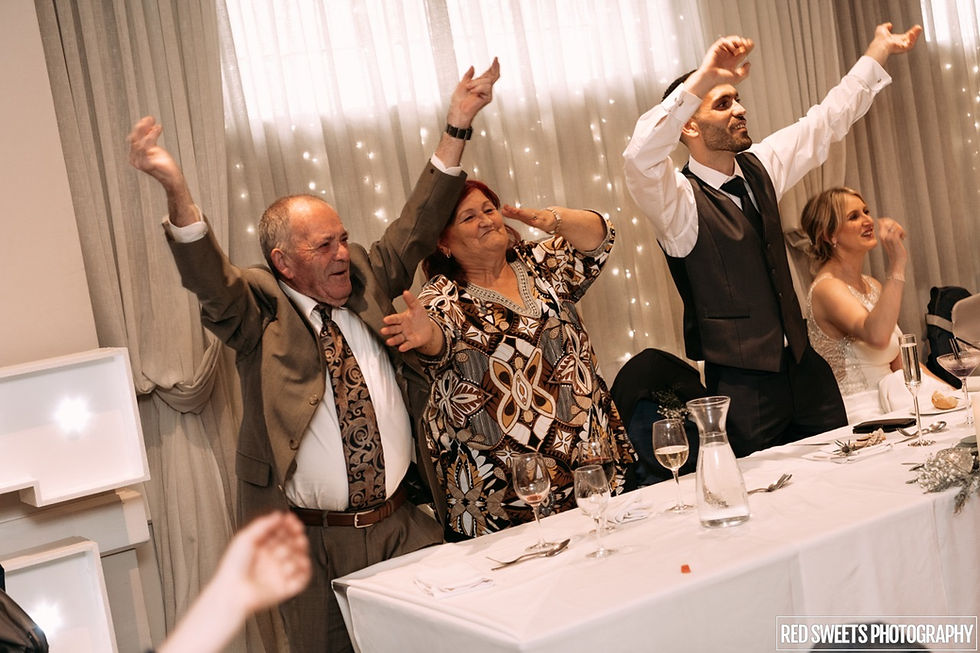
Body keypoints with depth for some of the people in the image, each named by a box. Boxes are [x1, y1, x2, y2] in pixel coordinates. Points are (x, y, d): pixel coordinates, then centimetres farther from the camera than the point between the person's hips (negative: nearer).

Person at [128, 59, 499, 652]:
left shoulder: (367, 282, 7)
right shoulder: (259, 311, -6)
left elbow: (416, 227, 8)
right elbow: (206, 275, -22)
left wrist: (458, 126, 3)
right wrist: (176, 189, -40)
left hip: (407, 527, 4)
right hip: (312, 543, -3)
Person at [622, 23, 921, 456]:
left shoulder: (758, 168, 8)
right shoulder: (680, 199, -14)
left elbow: (825, 123, 21)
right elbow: (640, 161, -36)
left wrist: (878, 52, 24)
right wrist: (701, 81, -43)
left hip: (804, 369, 7)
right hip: (742, 386, -7)